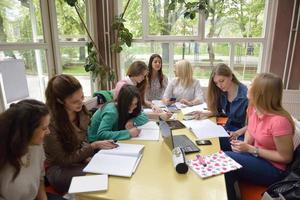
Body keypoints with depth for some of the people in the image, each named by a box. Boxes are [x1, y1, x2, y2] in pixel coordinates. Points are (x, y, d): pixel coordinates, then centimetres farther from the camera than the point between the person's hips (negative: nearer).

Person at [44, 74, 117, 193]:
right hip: (58, 168, -5)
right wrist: (94, 146, -23)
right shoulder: (50, 121, -26)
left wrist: (86, 155, -11)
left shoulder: (81, 111, -7)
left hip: (79, 160, 5)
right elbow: (64, 160, -18)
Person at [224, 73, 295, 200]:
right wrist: (244, 145, -11)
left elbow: (285, 157, -20)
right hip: (257, 156, 7)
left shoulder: (279, 121, -30)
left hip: (273, 169, -7)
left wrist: (250, 149, -22)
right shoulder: (253, 108, -7)